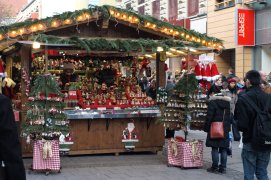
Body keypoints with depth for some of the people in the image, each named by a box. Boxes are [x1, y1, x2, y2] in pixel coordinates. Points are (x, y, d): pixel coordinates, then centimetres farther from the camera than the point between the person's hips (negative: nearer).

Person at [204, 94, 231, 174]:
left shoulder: (212, 102, -10)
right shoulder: (228, 102, 8)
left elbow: (209, 117, -11)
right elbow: (230, 117, 15)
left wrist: (207, 128, -3)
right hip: (225, 130, 5)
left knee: (215, 149, 0)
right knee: (223, 149, 8)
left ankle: (215, 167, 2)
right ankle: (223, 168, 10)